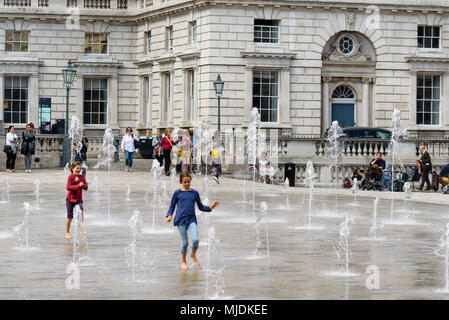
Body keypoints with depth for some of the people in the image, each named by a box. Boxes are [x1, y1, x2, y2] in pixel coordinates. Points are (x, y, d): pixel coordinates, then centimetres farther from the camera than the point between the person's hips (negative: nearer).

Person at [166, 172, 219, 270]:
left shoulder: (195, 193, 11)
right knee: (185, 242, 0)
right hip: (181, 220, -1)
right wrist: (169, 215, -6)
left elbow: (201, 207, 17)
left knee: (196, 239, -17)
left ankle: (193, 255, 12)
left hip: (191, 219, 1)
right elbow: (172, 207, 11)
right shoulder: (177, 193, 5)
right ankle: (183, 261, 22)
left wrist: (210, 207, 1)